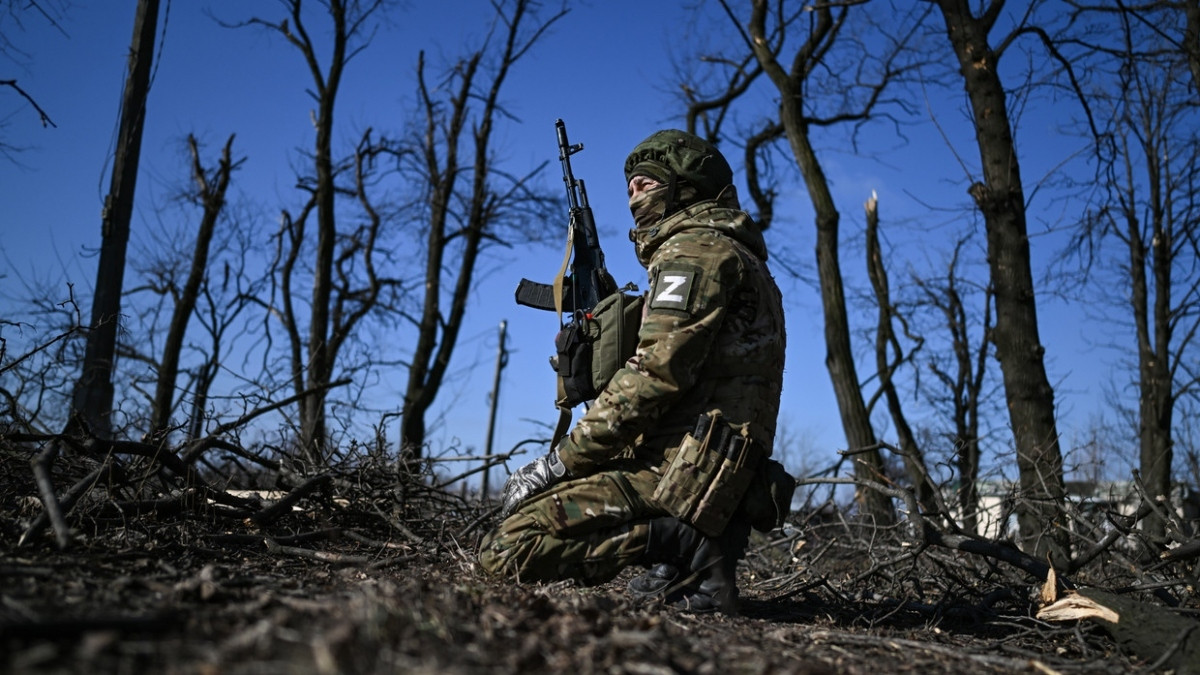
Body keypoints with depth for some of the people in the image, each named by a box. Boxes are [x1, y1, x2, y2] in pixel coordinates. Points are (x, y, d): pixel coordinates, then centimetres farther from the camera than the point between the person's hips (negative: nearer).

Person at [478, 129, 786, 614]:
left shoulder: (698, 249, -6)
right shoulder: (739, 258, 26)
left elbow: (656, 373, -18)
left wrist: (560, 461, -14)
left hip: (676, 473, -11)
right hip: (713, 478, 11)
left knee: (504, 549, -16)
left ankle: (682, 543, -14)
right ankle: (693, 540, 6)